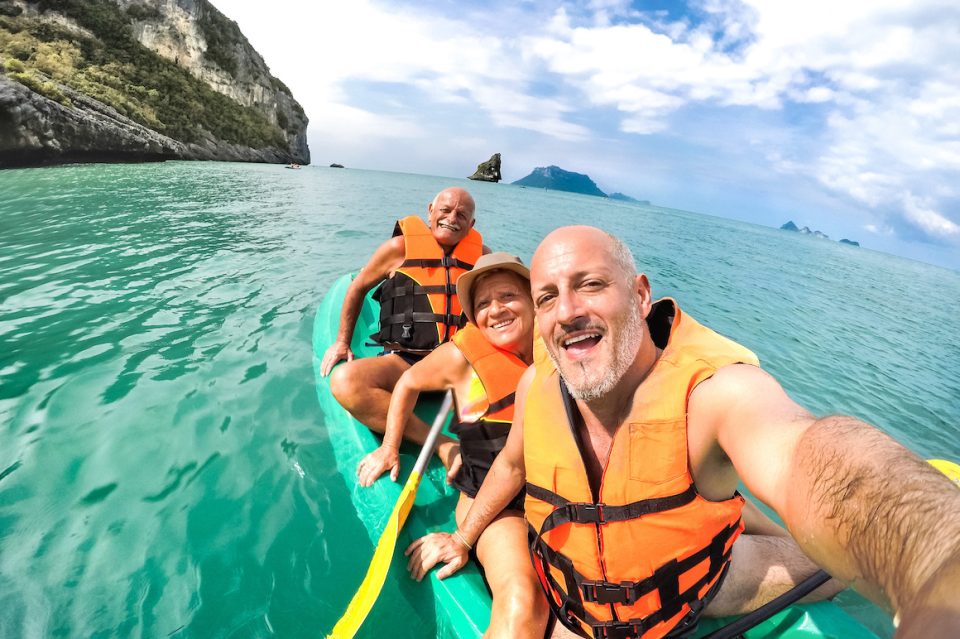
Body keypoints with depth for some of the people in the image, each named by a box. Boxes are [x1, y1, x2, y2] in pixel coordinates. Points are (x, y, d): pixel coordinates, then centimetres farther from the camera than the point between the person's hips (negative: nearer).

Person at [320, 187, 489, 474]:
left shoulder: (481, 255, 9)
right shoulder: (401, 247, 4)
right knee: (345, 381, -32)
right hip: (404, 362, -2)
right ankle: (444, 446, -32)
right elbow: (358, 288, 16)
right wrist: (342, 342, 15)